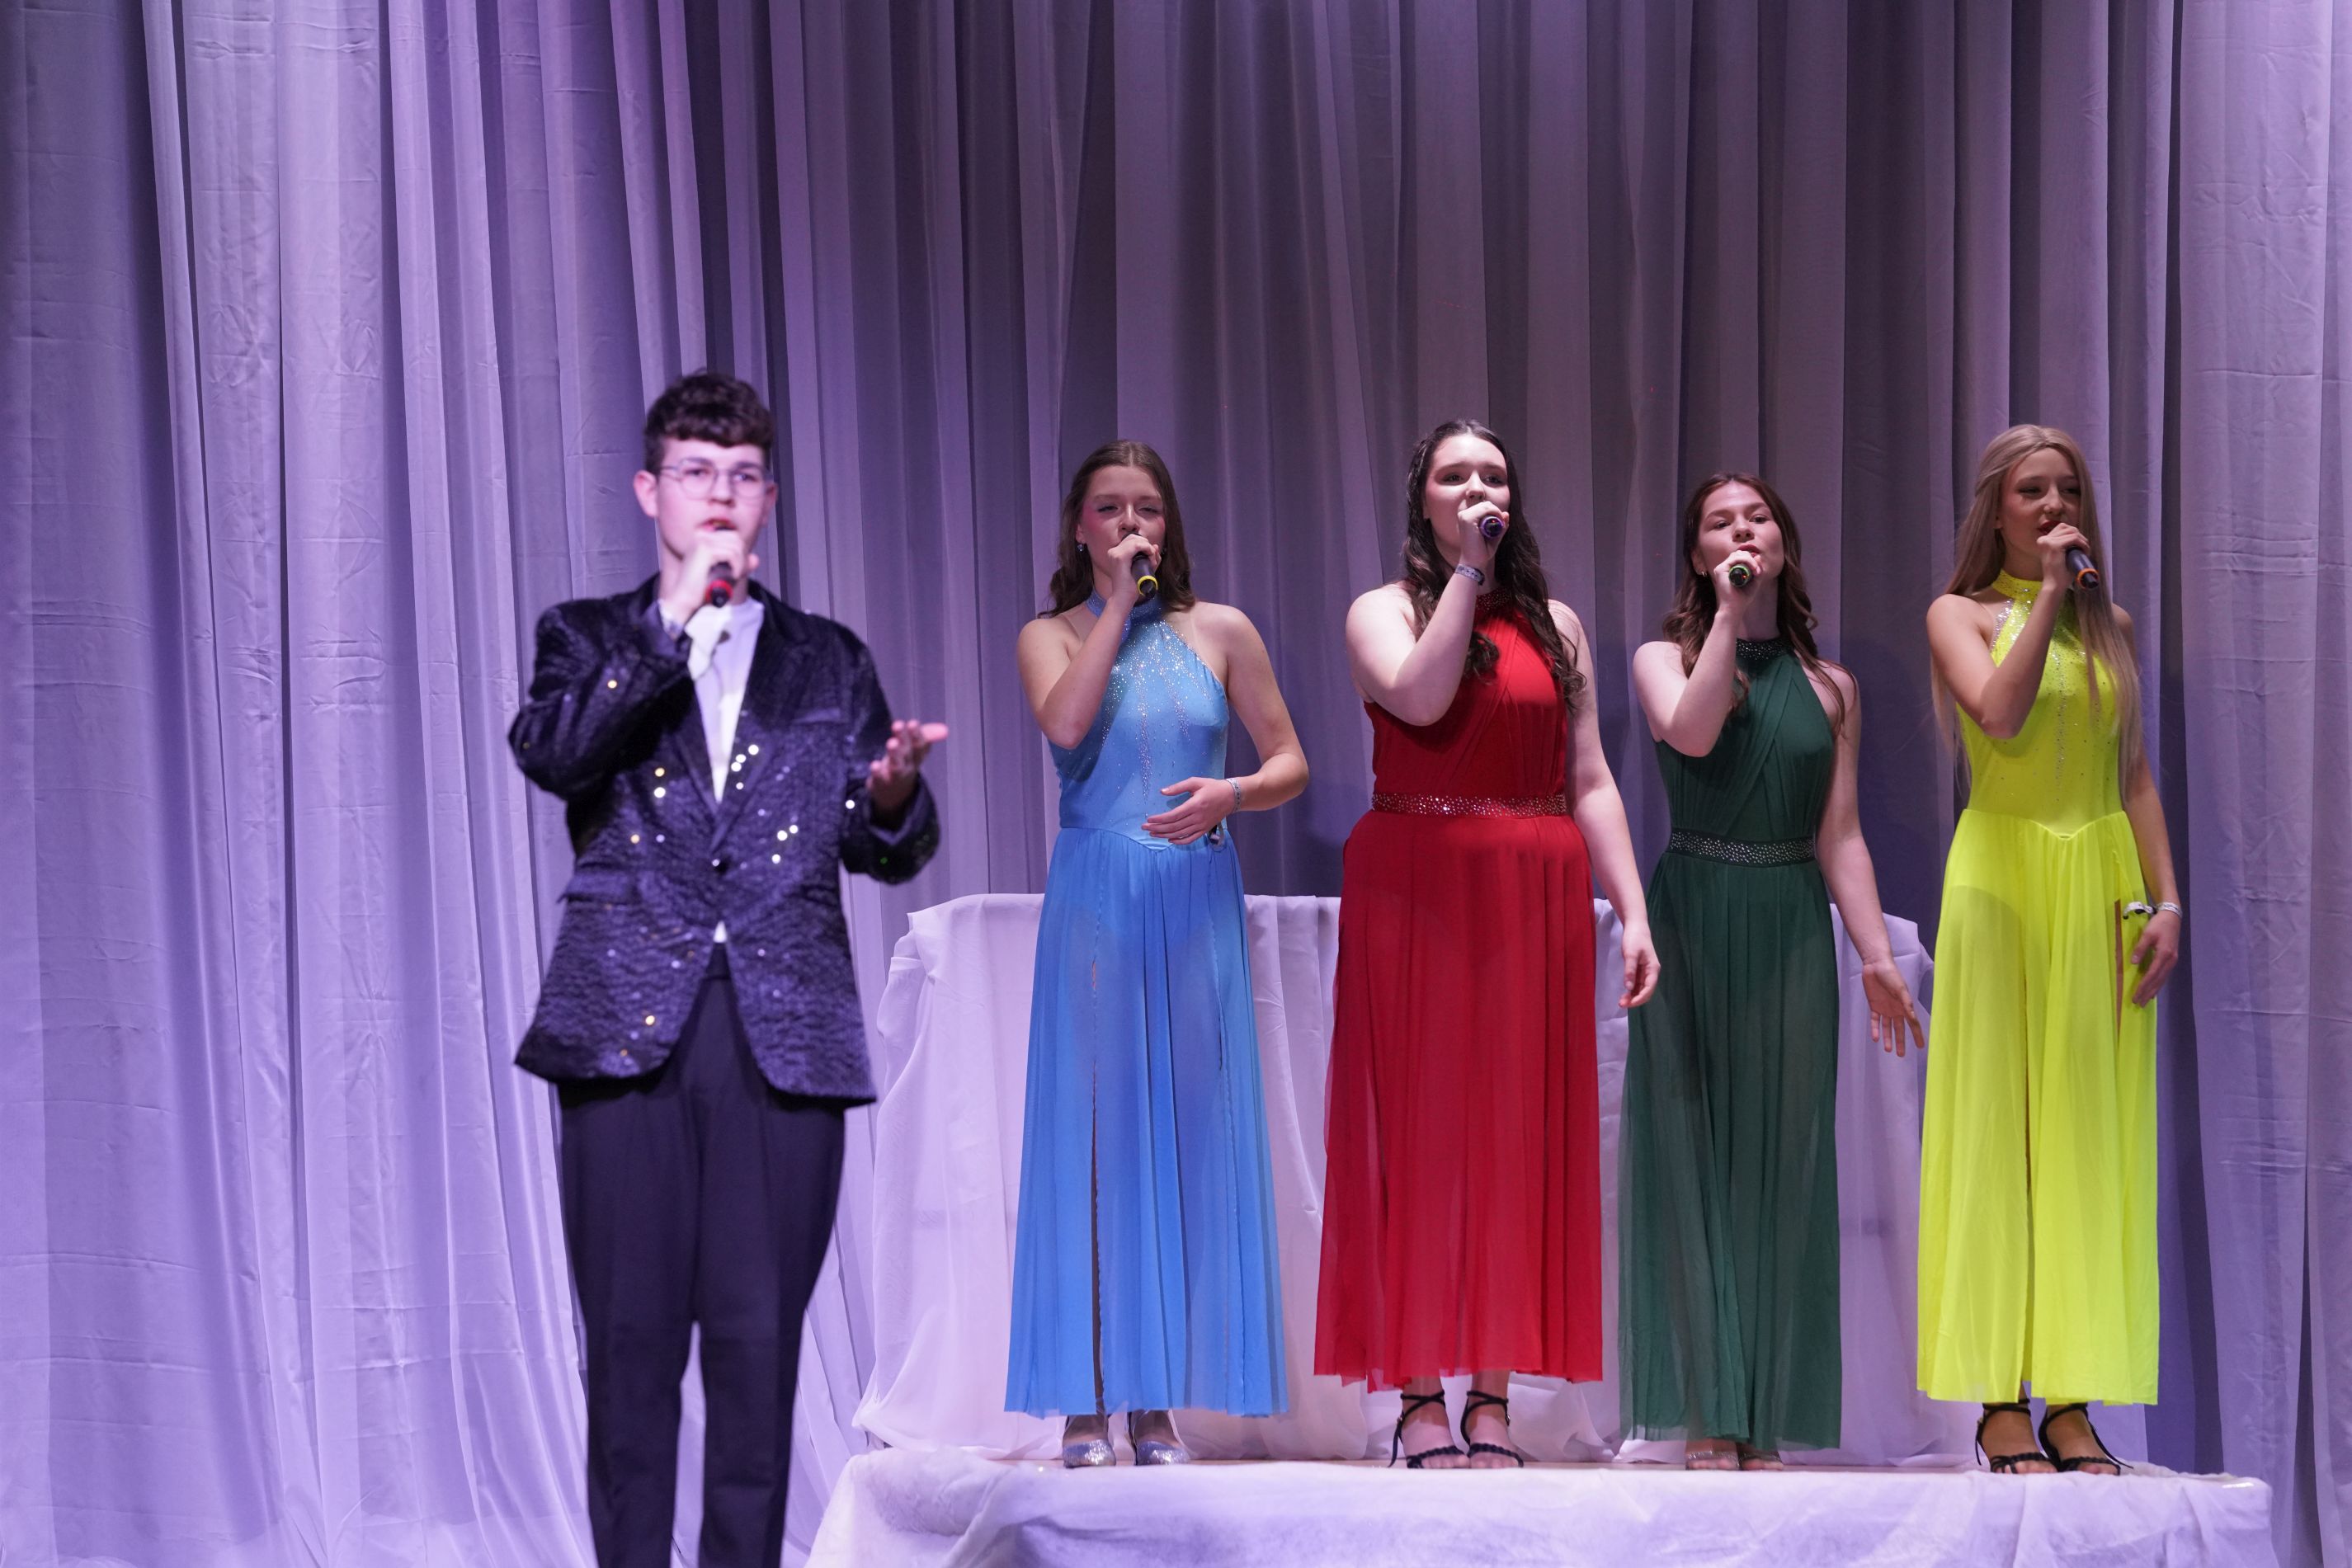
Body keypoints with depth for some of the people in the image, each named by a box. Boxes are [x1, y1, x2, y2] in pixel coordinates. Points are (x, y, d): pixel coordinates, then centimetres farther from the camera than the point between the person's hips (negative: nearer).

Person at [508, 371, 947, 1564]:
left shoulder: (827, 661, 17)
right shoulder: (588, 637, 12)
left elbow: (886, 853, 13)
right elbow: (548, 754, -9)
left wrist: (891, 795, -10)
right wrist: (668, 625, -12)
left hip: (783, 1040, 1)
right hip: (628, 1028, -1)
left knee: (759, 1342, -1)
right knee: (632, 1340, 0)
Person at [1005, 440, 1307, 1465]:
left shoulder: (1221, 632, 9)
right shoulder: (1051, 637, 7)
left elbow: (1291, 764, 9)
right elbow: (1064, 725, -15)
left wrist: (1230, 794, -12)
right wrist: (1117, 605, -8)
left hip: (1195, 902, 1)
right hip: (1094, 901, -1)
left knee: (1190, 1130, 0)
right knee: (1093, 1126, -3)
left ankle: (1159, 1395, 7)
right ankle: (1085, 1396, 1)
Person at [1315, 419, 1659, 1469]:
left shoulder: (1556, 625, 15)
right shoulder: (1383, 610, 5)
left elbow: (1591, 782, 11)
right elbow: (1420, 697, -18)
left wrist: (1632, 911, 2)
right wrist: (1466, 571, -12)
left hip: (1534, 901, 3)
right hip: (1414, 891, -3)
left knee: (1520, 1133, 2)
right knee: (1421, 1126, -3)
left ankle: (1495, 1401, 6)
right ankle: (1422, 1400, 0)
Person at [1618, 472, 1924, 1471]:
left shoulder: (1830, 686, 12)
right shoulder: (1663, 659, 5)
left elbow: (1840, 836, 9)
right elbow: (1691, 733, -18)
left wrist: (1877, 956, 1)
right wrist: (1730, 615, -11)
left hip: (1791, 934, 2)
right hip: (1693, 922, -2)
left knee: (1780, 1161, 2)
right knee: (1693, 1155, -3)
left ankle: (1769, 1423, 7)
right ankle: (1706, 1418, 0)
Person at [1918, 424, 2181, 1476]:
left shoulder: (2110, 621, 15)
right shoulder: (1959, 613, 4)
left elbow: (2135, 771, 12)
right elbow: (2000, 715, -16)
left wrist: (2166, 898, 3)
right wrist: (2047, 595, -12)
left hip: (2102, 882, 4)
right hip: (2002, 874, -3)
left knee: (2089, 1132, 1)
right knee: (1997, 1129, -4)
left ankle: (2074, 1399, 3)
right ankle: (2001, 1401, -2)